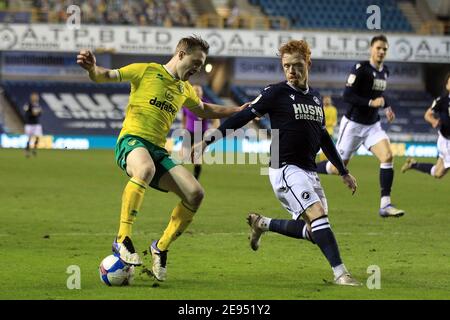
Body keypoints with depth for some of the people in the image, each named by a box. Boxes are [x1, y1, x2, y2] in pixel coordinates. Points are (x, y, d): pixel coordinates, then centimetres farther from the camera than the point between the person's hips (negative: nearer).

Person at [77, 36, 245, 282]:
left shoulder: (185, 89, 23)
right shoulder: (146, 71, 4)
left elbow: (204, 110, 43)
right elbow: (106, 76, 1)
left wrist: (238, 111, 39)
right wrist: (92, 68, -22)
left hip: (158, 150, 7)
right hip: (132, 140, -7)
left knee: (195, 194, -12)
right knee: (146, 169, -42)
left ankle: (161, 247, 8)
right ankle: (122, 239, -38)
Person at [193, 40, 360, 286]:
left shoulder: (315, 97, 14)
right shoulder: (276, 93, -6)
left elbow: (324, 137, 24)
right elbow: (243, 117, -7)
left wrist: (344, 172, 27)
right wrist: (207, 140, -14)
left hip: (309, 171, 7)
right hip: (285, 169, -7)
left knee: (312, 230, 1)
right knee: (318, 215, -23)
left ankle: (263, 224, 23)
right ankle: (340, 273, -24)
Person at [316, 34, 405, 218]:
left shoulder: (384, 71, 7)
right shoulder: (361, 69, -16)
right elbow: (347, 95, -21)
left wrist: (387, 107, 9)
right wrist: (371, 103, -27)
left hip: (373, 125, 6)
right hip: (353, 125, -6)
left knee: (388, 157, -17)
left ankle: (385, 205, -16)